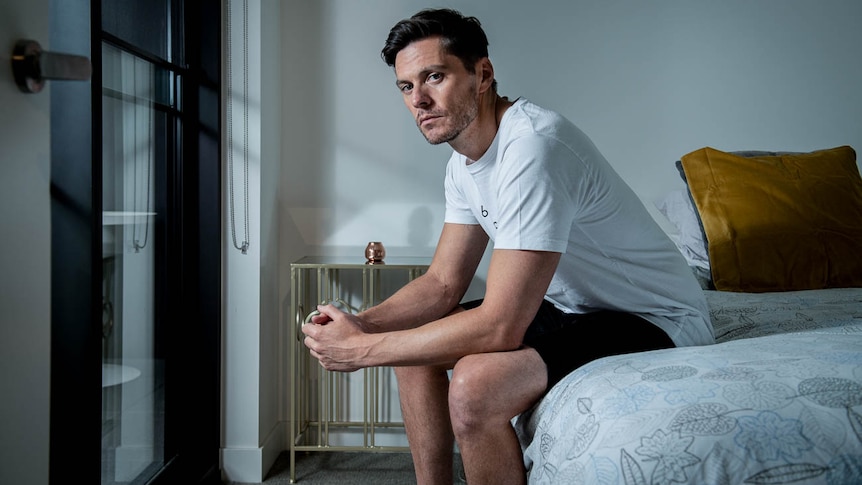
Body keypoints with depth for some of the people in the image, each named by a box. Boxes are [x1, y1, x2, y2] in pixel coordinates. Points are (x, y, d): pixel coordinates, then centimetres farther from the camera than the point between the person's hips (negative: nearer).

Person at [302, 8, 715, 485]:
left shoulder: (532, 147, -28)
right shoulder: (463, 164, 2)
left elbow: (499, 327, -31)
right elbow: (442, 284, 6)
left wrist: (364, 350, -23)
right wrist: (362, 324, -12)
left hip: (654, 322, -9)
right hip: (572, 305, 9)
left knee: (475, 384, -30)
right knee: (414, 342, 9)